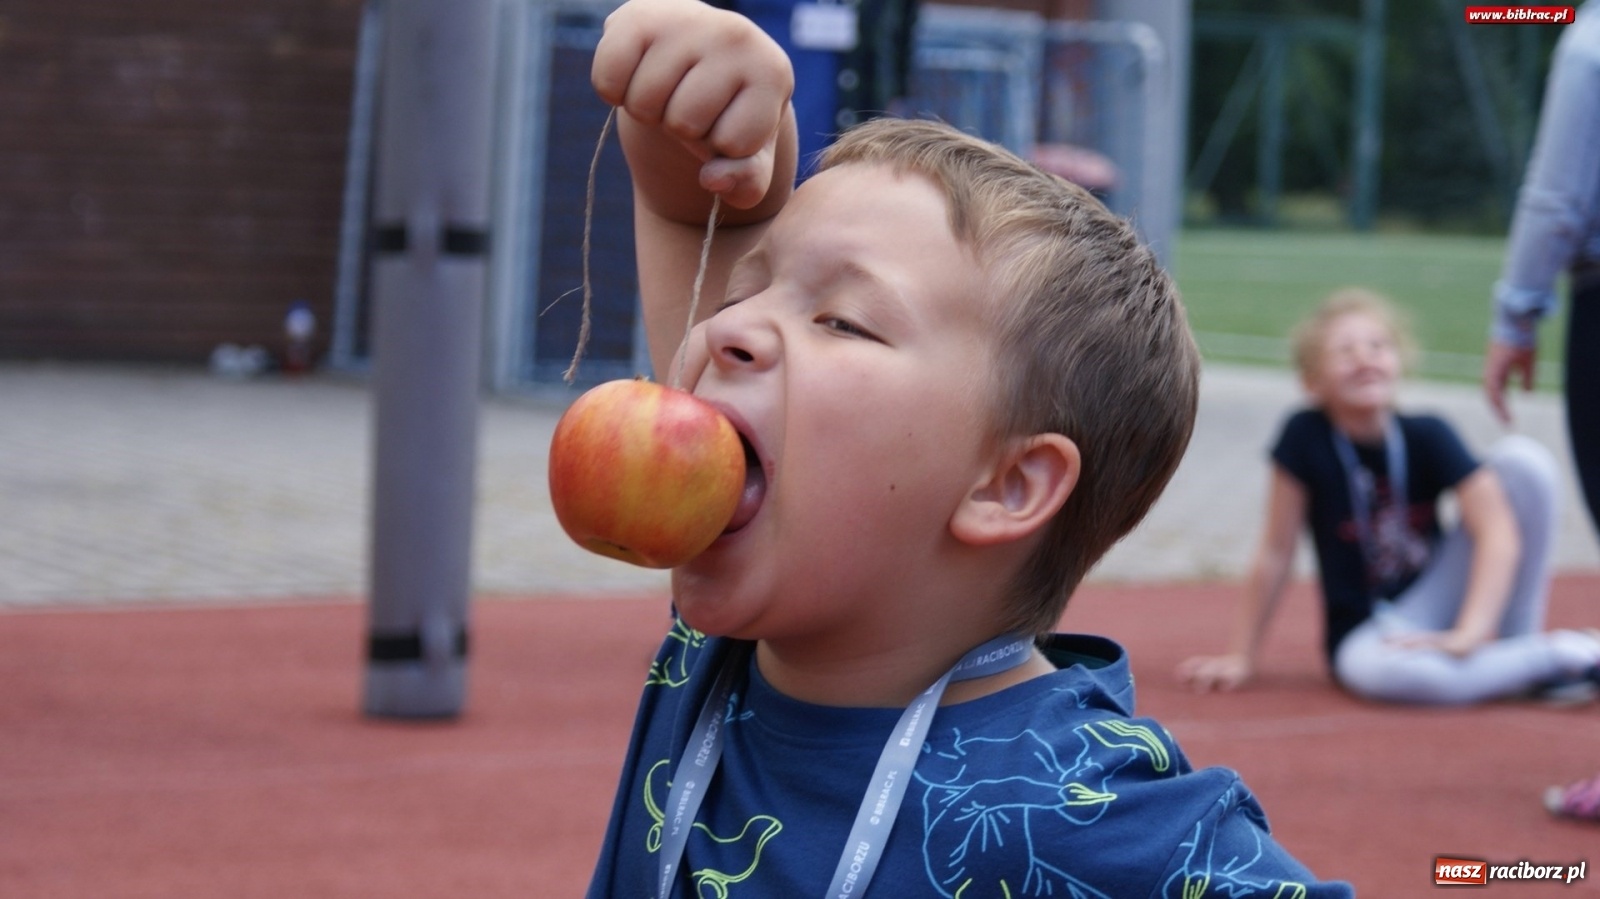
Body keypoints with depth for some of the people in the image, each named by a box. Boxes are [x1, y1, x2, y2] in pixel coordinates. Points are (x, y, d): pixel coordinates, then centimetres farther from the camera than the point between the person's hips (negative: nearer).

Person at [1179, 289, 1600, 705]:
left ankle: (1517, 641, -8)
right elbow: (1276, 554, -8)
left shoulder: (1427, 436, -10)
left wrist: (1470, 633, -32)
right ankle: (1558, 659, -21)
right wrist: (1240, 658, -5)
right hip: (1367, 629, -2)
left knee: (1524, 457, -15)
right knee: (1377, 668, -42)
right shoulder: (1305, 437, -14)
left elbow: (1496, 528, -20)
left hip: (1437, 593, 2)